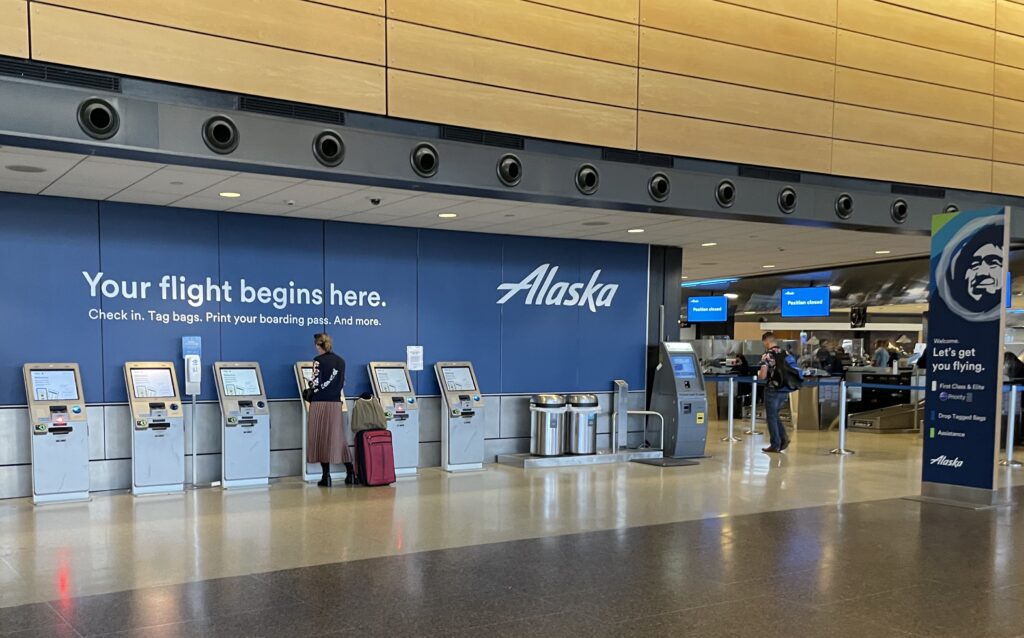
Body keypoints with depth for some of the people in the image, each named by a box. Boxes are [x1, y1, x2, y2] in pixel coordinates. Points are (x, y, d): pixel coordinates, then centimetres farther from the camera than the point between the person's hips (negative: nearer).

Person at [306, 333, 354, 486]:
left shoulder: (318, 360, -7)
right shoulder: (341, 361, 10)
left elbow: (316, 384, -10)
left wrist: (309, 396, 7)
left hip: (320, 403, -5)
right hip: (336, 404, 5)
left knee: (321, 438, 2)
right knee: (338, 438, 10)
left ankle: (326, 475, 1)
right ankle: (350, 472, 7)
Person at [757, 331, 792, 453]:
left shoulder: (767, 355, -13)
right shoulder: (786, 354, 6)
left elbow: (762, 376, -18)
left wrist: (759, 373, 3)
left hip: (773, 390, -6)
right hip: (785, 390, 6)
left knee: (771, 417, 5)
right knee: (775, 415, 21)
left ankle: (775, 445, 8)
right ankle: (784, 438, 7)